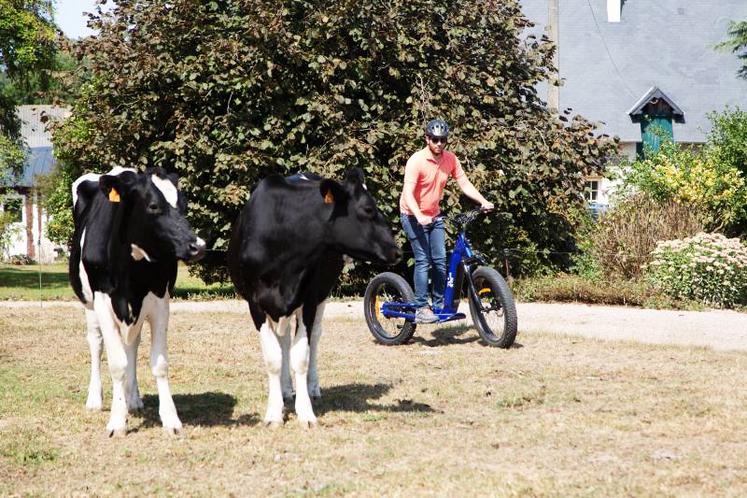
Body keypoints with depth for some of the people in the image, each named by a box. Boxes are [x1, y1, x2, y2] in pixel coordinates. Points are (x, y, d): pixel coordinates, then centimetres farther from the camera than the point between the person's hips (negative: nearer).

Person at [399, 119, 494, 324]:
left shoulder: (450, 159, -5)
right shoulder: (417, 161, -22)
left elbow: (465, 184, -4)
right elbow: (408, 193, -29)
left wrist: (483, 201, -19)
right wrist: (419, 216, -44)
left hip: (434, 215, 6)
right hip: (414, 216, -6)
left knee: (440, 260, 1)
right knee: (423, 260, -12)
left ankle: (439, 304, 11)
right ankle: (421, 309, -11)